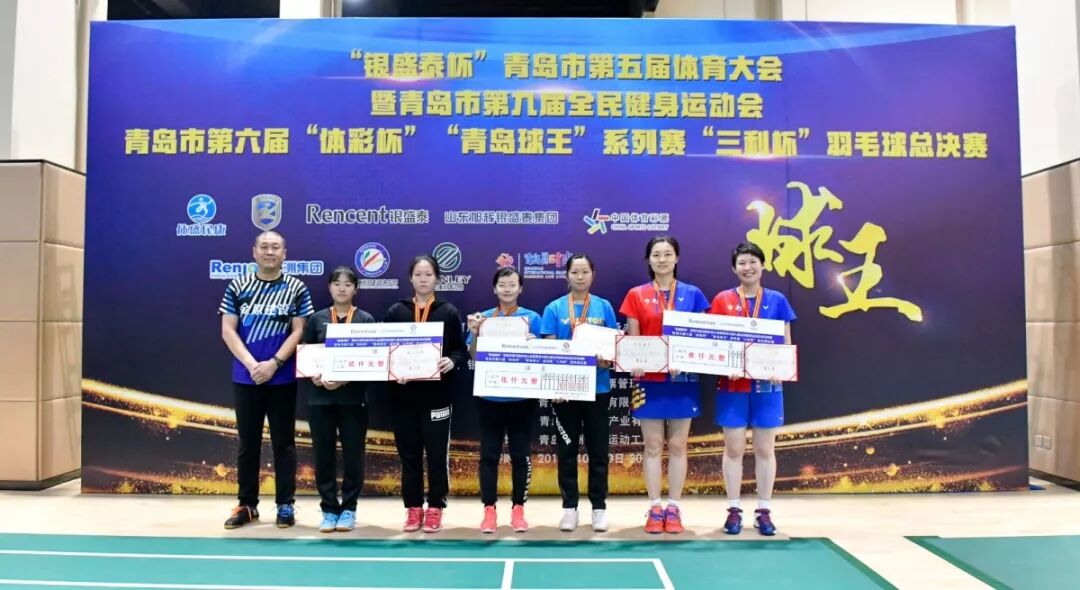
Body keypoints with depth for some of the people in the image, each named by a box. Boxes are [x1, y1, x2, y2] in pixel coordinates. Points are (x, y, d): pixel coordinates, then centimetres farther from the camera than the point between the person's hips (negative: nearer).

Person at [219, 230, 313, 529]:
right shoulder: (237, 287, 4)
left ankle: (286, 505, 13)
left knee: (283, 442, 5)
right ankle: (247, 504, 20)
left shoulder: (296, 289, 1)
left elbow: (298, 331, -4)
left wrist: (274, 363, -15)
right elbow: (228, 331, -1)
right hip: (245, 378, 1)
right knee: (247, 442, 10)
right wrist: (252, 365, -12)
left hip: (282, 378, -1)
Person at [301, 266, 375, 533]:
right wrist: (314, 376, -12)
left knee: (353, 454, 3)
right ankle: (329, 509, 16)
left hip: (353, 397, -1)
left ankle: (348, 509, 16)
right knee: (324, 454, 5)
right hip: (321, 397, 1)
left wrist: (345, 379, -15)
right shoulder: (317, 319, 8)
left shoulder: (366, 320, 3)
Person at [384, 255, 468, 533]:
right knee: (409, 454, 8)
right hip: (404, 395, 1)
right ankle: (413, 508, 20)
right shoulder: (396, 311, 7)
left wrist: (452, 361, -19)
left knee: (437, 454, 4)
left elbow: (461, 350, 3)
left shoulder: (449, 312, 4)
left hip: (437, 395, -1)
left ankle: (435, 508, 17)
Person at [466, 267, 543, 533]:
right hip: (489, 396, 1)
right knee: (489, 454, 4)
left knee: (521, 454, 6)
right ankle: (489, 509, 13)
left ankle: (518, 508, 17)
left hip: (522, 396, -1)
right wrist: (475, 334, -13)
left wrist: (526, 335, -19)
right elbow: (473, 358, 4)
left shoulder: (532, 317, 1)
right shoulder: (483, 317, 4)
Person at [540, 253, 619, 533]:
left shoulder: (604, 306, 3)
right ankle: (569, 507, 18)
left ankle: (599, 507, 17)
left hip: (597, 387, 0)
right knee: (566, 450, 7)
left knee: (597, 449, 7)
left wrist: (607, 360, -17)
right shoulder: (554, 308, 1)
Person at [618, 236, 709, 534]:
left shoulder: (693, 294, 5)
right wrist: (633, 363, -17)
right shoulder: (636, 295, 4)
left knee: (677, 445, 5)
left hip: (682, 380, 0)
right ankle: (655, 508, 13)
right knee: (653, 445, 4)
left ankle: (674, 508, 15)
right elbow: (632, 340, 2)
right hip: (649, 379, 0)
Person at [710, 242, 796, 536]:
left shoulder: (777, 300, 4)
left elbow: (786, 344, 6)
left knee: (765, 449, 7)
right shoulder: (722, 300, 2)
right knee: (734, 448, 5)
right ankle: (734, 510, 15)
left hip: (767, 384, 1)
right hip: (732, 385, 0)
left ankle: (763, 510, 18)